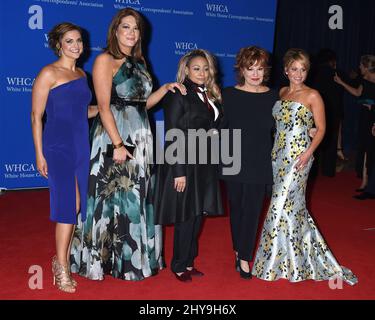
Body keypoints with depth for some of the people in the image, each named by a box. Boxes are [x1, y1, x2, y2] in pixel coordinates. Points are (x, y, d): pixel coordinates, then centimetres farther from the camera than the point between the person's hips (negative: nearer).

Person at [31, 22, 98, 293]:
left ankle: (63, 259, 24)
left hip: (81, 145, 7)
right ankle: (61, 267, 2)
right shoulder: (49, 73, -5)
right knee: (69, 202, -11)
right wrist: (39, 154, -10)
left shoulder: (81, 74, 15)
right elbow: (36, 116, -6)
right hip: (58, 146, -7)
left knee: (76, 204, 8)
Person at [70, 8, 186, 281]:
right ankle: (104, 259, 17)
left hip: (140, 138, 7)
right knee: (114, 197, 1)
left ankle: (135, 257, 27)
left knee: (137, 198, 13)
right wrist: (118, 144, -21)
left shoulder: (138, 63, 14)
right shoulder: (105, 60, -7)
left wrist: (165, 89, 3)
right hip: (114, 138, -7)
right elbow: (104, 107, -15)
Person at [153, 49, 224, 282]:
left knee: (198, 215, 12)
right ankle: (179, 266, 18)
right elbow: (172, 137, -13)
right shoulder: (178, 95, -9)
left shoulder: (211, 96, 12)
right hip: (185, 164, -7)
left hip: (206, 165, 7)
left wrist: (214, 163, 6)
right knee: (186, 217, 1)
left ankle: (189, 262, 27)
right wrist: (179, 172, -17)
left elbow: (215, 128, 13)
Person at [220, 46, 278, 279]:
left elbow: (277, 129, 10)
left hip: (260, 164, 0)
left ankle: (244, 258, 13)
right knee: (236, 208, 11)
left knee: (253, 210, 1)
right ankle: (239, 250, 29)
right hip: (234, 162, 0)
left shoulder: (272, 97, 2)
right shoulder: (229, 95, -1)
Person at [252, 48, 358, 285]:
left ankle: (277, 261, 8)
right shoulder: (281, 92, 12)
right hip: (278, 154, 6)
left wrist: (308, 153, -17)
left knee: (283, 204, -6)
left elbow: (321, 128, -5)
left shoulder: (312, 96, -5)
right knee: (293, 204, 12)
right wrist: (273, 152, 8)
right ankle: (304, 254, 28)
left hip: (298, 156, -6)